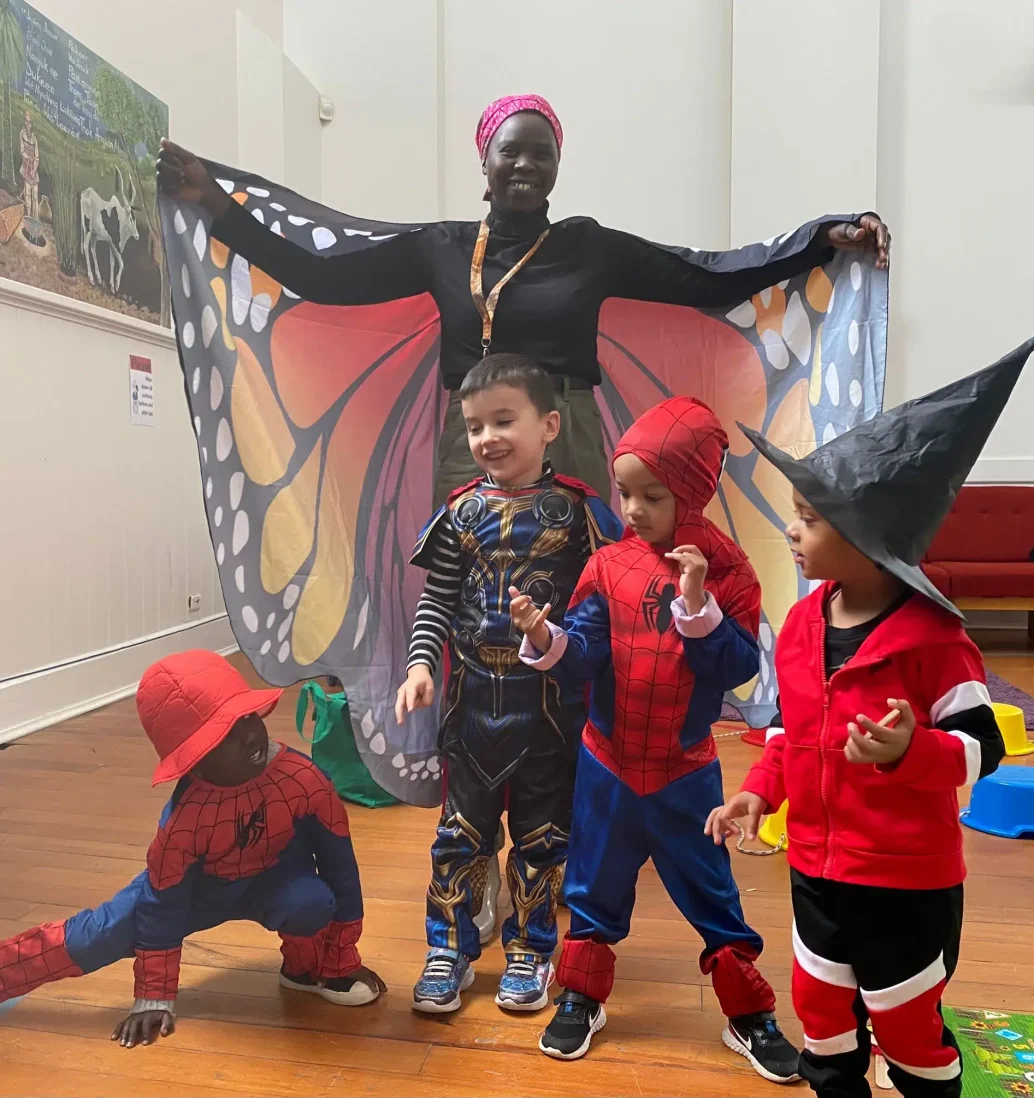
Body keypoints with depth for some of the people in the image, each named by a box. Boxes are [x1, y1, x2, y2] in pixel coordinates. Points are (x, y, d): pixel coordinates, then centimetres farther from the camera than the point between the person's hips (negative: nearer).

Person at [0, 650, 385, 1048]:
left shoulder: (303, 778, -34)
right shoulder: (185, 816, -33)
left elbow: (338, 860, -20)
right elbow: (161, 905, -19)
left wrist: (343, 958, -11)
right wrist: (154, 997, -12)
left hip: (277, 878, 0)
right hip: (197, 885, 0)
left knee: (312, 901, -32)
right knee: (99, 935, -7)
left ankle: (309, 969, 1)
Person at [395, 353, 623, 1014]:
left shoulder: (575, 507, -7)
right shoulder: (462, 511, 1)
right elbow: (437, 600, 4)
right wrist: (421, 664, -7)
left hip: (549, 699, -2)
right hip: (473, 694, 2)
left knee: (542, 829, 13)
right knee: (462, 826, 13)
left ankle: (530, 952, 32)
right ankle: (451, 950, 29)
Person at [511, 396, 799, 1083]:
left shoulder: (725, 569, -11)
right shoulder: (609, 566, -7)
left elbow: (739, 667, -15)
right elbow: (583, 654, -12)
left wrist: (697, 606, -27)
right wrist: (545, 637, -31)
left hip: (685, 769, -1)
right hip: (607, 762, 2)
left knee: (709, 890, 15)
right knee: (595, 886, 17)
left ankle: (750, 1015, 35)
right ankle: (582, 999, 38)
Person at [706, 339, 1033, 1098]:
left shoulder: (932, 637, -22)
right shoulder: (802, 621, -3)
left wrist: (910, 749, -37)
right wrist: (759, 791, -1)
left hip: (908, 879, -6)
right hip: (816, 865, 6)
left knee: (907, 1025, 17)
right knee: (821, 1006, 24)